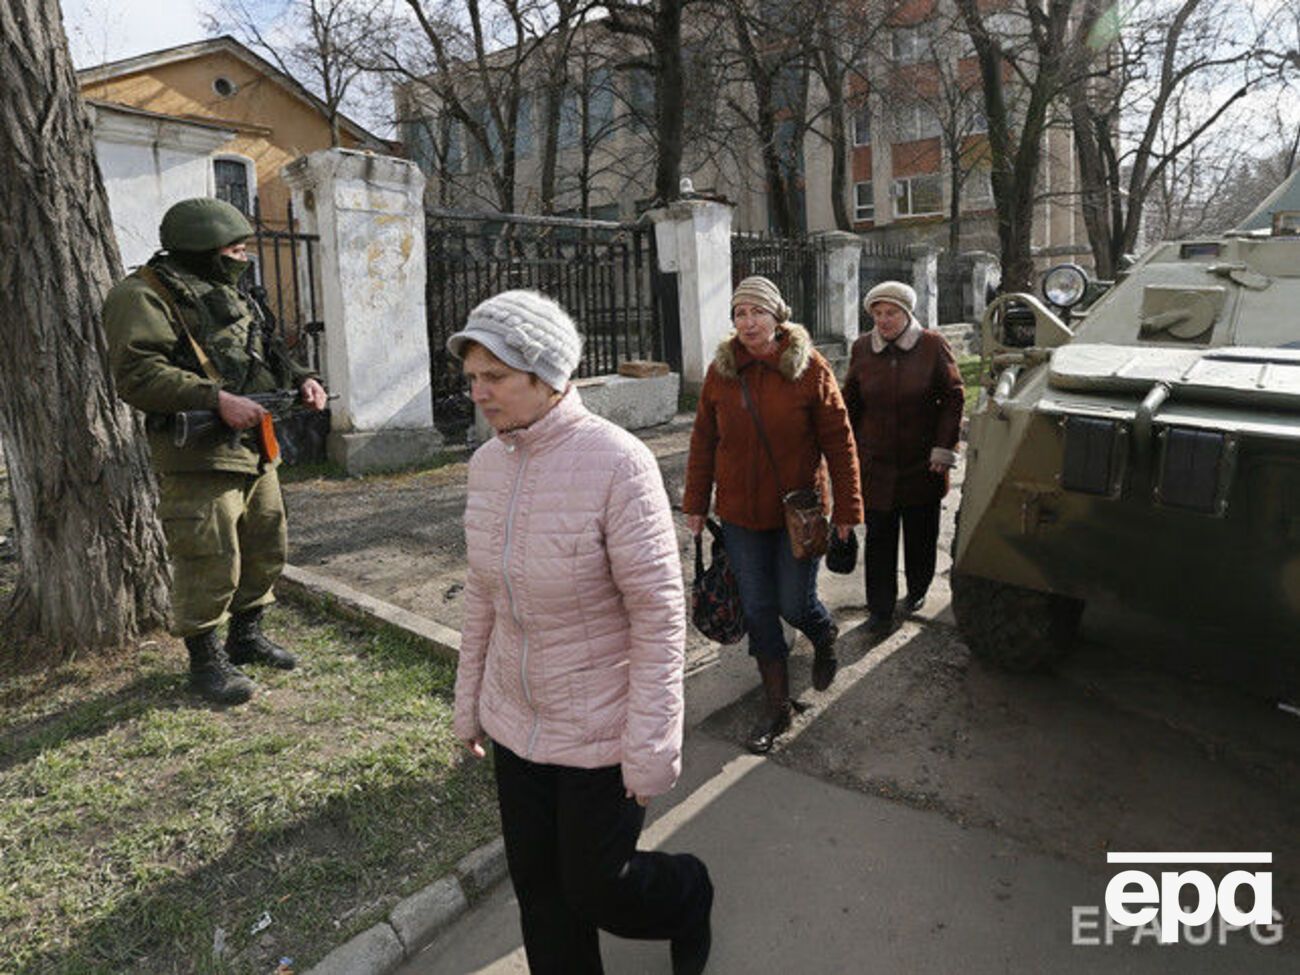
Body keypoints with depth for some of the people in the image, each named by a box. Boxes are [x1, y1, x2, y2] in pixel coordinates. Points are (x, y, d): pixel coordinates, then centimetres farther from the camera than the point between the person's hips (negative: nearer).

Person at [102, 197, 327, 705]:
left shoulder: (227, 295, 20)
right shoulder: (145, 295, -9)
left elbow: (266, 354, 27)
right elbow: (137, 374, -20)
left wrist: (301, 379, 7)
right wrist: (217, 399, -28)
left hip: (255, 451, 9)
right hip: (199, 459, -9)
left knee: (267, 551, 16)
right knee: (210, 564, -4)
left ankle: (246, 636, 35)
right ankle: (205, 660, 15)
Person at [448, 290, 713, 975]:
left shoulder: (617, 463, -23)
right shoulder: (487, 462, -2)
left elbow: (659, 612, -20)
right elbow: (482, 592, 8)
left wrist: (651, 746, -17)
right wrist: (469, 699, 14)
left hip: (598, 733, -6)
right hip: (514, 723, 6)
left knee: (596, 888, 11)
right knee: (537, 885, 18)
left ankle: (688, 897, 43)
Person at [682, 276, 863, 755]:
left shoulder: (810, 368, -8)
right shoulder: (720, 371, 0)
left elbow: (839, 442, -5)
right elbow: (703, 442, 7)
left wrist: (847, 510, -7)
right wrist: (695, 504, 6)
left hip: (798, 512, -3)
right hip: (740, 515, 3)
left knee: (795, 606, 3)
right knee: (758, 611, 7)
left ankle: (825, 636, 42)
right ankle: (777, 708, 23)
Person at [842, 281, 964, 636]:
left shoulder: (932, 346, -5)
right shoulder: (862, 349, 2)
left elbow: (953, 397, 0)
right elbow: (851, 403, 10)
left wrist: (944, 447, -7)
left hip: (922, 463, -1)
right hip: (876, 463, 1)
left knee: (921, 534, 14)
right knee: (879, 537, 2)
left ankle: (917, 591, 37)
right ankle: (880, 608, 12)